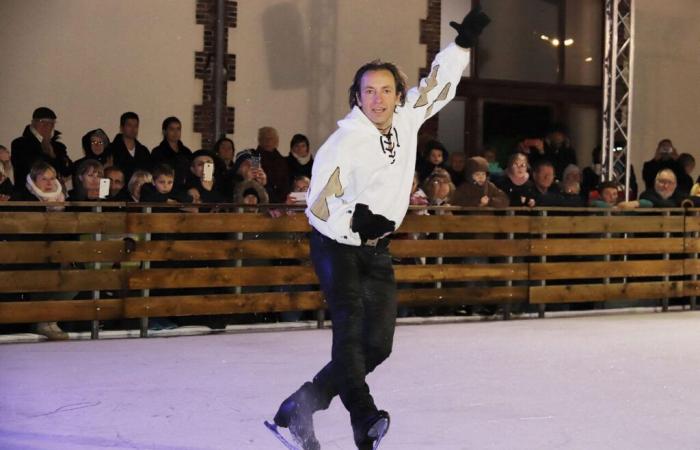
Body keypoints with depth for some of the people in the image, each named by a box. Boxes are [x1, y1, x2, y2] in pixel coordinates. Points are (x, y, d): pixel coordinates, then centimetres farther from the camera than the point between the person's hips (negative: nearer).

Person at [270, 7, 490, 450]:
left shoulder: (406, 120, -2)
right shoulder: (344, 143, -19)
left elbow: (438, 86, 13)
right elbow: (319, 204, -18)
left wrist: (463, 42, 6)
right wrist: (357, 218, -34)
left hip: (377, 250, 7)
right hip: (336, 246, -7)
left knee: (378, 343, 4)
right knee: (350, 326, -24)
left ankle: (298, 407, 13)